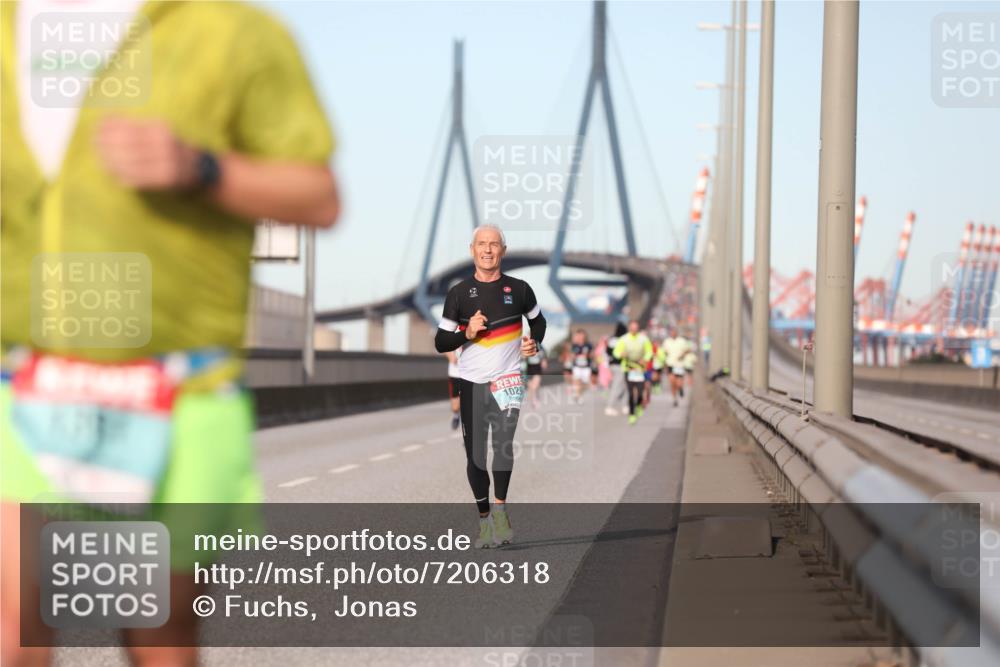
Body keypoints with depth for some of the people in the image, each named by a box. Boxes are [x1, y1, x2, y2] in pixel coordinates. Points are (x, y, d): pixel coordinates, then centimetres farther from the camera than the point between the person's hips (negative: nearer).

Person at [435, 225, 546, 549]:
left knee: (504, 442, -23)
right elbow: (440, 342, 4)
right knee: (475, 454, 4)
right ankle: (484, 519, 17)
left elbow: (538, 320, 21)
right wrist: (467, 333, -14)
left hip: (508, 378, -1)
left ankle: (500, 508, -12)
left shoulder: (518, 289, 2)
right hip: (472, 382, 1)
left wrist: (534, 343, 2)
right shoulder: (458, 294, 2)